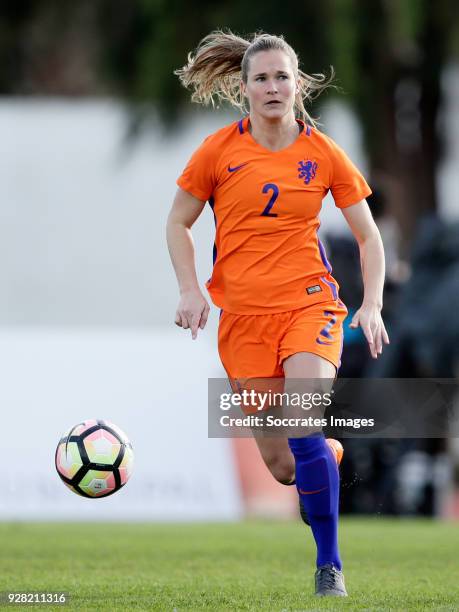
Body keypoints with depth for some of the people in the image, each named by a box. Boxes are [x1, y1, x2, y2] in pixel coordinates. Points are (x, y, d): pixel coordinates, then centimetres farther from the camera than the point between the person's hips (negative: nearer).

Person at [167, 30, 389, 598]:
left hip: (310, 304, -2)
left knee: (302, 427, -27)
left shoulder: (323, 153, 0)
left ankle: (330, 566, -15)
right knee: (279, 464, 2)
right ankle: (334, 457, 40)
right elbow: (178, 222, 11)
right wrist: (191, 291, -3)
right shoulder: (219, 149, 0)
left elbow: (369, 236, 8)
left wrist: (372, 306, -4)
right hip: (242, 316, 2)